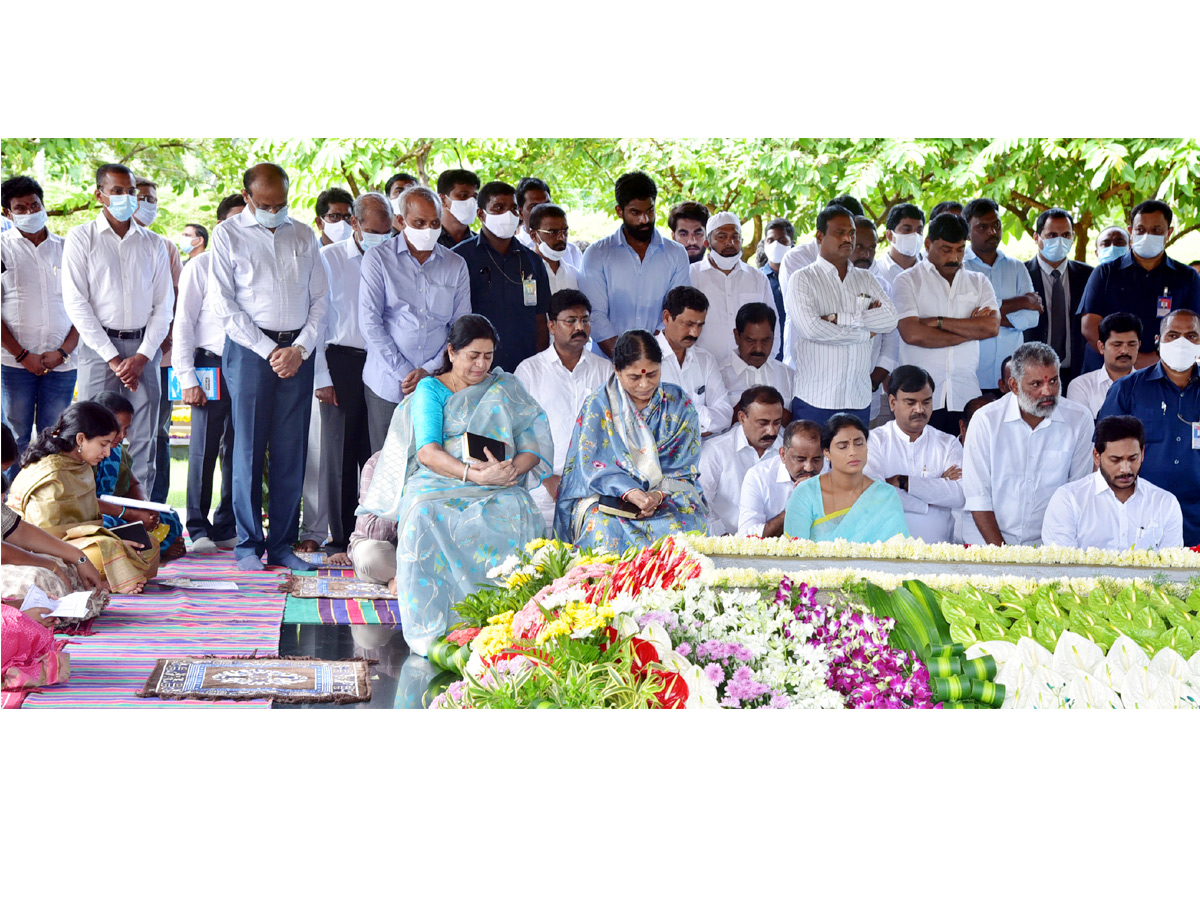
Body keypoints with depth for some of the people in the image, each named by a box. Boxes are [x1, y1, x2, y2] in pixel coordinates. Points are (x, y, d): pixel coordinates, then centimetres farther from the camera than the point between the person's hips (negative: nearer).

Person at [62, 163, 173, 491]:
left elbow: (164, 304, 9)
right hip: (99, 347, -3)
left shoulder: (153, 244, 12)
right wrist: (113, 358, -9)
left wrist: (142, 356, -5)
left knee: (144, 440, 1)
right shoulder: (81, 238, 3)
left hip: (144, 349, 3)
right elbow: (76, 302, -3)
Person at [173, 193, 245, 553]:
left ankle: (227, 529, 13)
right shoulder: (200, 267, 3)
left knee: (238, 451, 5)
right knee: (204, 449, -3)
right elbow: (183, 324, 0)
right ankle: (198, 530, 6)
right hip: (211, 364, -3)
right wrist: (188, 378, -8)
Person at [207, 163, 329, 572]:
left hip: (297, 350, 3)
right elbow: (224, 303, -3)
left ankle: (283, 544, 8)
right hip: (250, 348, -3)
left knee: (291, 451, 2)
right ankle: (249, 545, 5)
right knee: (248, 449, -3)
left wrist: (301, 348, -3)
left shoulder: (304, 235, 13)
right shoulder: (228, 235, 3)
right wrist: (268, 350, -8)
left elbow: (321, 297, 12)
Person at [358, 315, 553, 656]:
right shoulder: (431, 389, 8)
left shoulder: (506, 387, 16)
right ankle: (431, 629, -32)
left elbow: (534, 443, 8)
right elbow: (427, 452, -7)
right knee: (425, 516, -37)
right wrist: (472, 473, -24)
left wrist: (513, 469, -16)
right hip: (438, 482, -1)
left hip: (498, 487, 1)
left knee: (518, 514, -35)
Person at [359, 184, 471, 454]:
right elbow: (370, 322, -4)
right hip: (387, 387, -2)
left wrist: (430, 371, -7)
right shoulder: (378, 258, 3)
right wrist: (404, 373, -9)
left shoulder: (455, 266, 10)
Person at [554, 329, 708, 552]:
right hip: (607, 493, -1)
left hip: (668, 491, 2)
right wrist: (630, 493, -26)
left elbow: (682, 467, 2)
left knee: (680, 524, -32)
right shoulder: (598, 404, -1)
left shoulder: (679, 403, 4)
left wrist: (658, 496, -19)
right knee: (605, 527, -35)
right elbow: (594, 467, -6)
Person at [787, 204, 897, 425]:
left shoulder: (866, 279, 16)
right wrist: (866, 331, -5)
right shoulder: (803, 279, 0)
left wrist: (838, 318, -11)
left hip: (859, 399, 4)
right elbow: (809, 327, -16)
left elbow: (891, 318, -1)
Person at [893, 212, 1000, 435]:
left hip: (966, 398, 2)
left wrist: (938, 322, -6)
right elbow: (912, 334, -10)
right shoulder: (908, 280, 6)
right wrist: (970, 330, -1)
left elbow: (992, 327, -1)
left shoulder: (978, 282, 16)